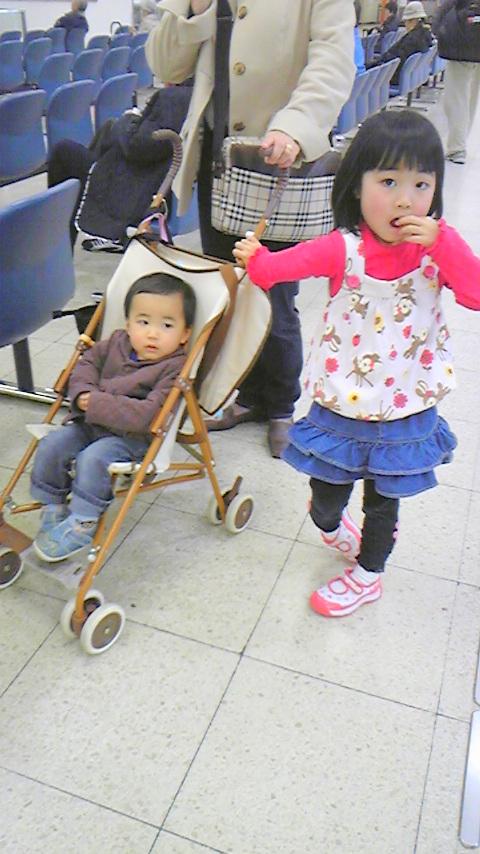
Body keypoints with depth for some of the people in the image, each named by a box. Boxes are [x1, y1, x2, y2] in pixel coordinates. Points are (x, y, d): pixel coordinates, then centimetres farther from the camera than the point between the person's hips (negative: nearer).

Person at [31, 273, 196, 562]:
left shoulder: (175, 368, -19)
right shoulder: (117, 342, 4)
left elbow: (148, 414, -28)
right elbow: (87, 362, 16)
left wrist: (97, 404, -26)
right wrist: (83, 393, -7)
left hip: (133, 436, -7)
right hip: (89, 423, 7)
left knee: (92, 459, -29)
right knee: (51, 446, -7)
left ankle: (82, 523, -9)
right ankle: (53, 507, 14)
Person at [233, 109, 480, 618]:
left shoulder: (437, 248, -8)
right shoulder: (344, 248, -14)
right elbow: (278, 266, -22)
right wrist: (255, 259, -41)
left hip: (407, 410, 1)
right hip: (340, 406, -1)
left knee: (383, 501, 18)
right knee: (326, 495, 16)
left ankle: (367, 575, 44)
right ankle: (331, 526, 54)